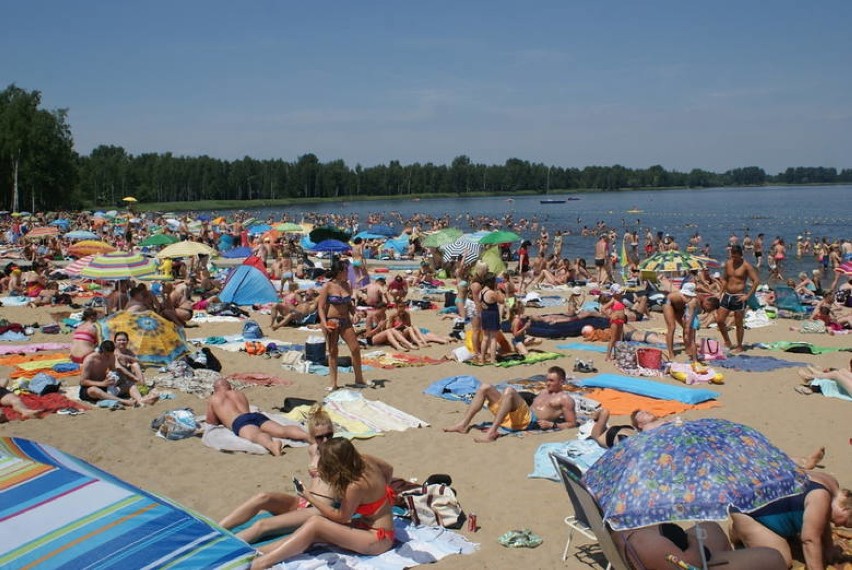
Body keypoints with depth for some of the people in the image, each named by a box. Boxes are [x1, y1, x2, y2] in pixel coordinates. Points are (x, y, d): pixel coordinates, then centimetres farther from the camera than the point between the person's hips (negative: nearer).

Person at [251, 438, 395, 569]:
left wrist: (311, 498, -6)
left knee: (315, 523, -19)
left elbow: (341, 517, -11)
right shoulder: (366, 460, -6)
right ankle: (260, 553, -13)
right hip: (369, 526, 8)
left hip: (378, 539, -8)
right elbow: (388, 469, 14)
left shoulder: (355, 486, -27)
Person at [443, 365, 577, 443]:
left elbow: (572, 424, 1)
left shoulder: (565, 399, 9)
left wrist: (552, 425, -11)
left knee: (509, 390, -34)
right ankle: (464, 424, -11)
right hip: (513, 418, 9)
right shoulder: (544, 392, 33)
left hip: (531, 420, -9)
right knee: (485, 388, 1)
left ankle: (492, 432, -39)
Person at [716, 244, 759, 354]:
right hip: (727, 295, 6)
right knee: (719, 320, 4)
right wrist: (722, 293, 11)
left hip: (738, 297, -6)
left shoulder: (746, 266, -10)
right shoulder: (728, 263, 8)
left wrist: (748, 296, -16)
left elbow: (756, 280, -13)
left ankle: (739, 347, 15)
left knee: (738, 324, 2)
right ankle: (727, 342, 21)